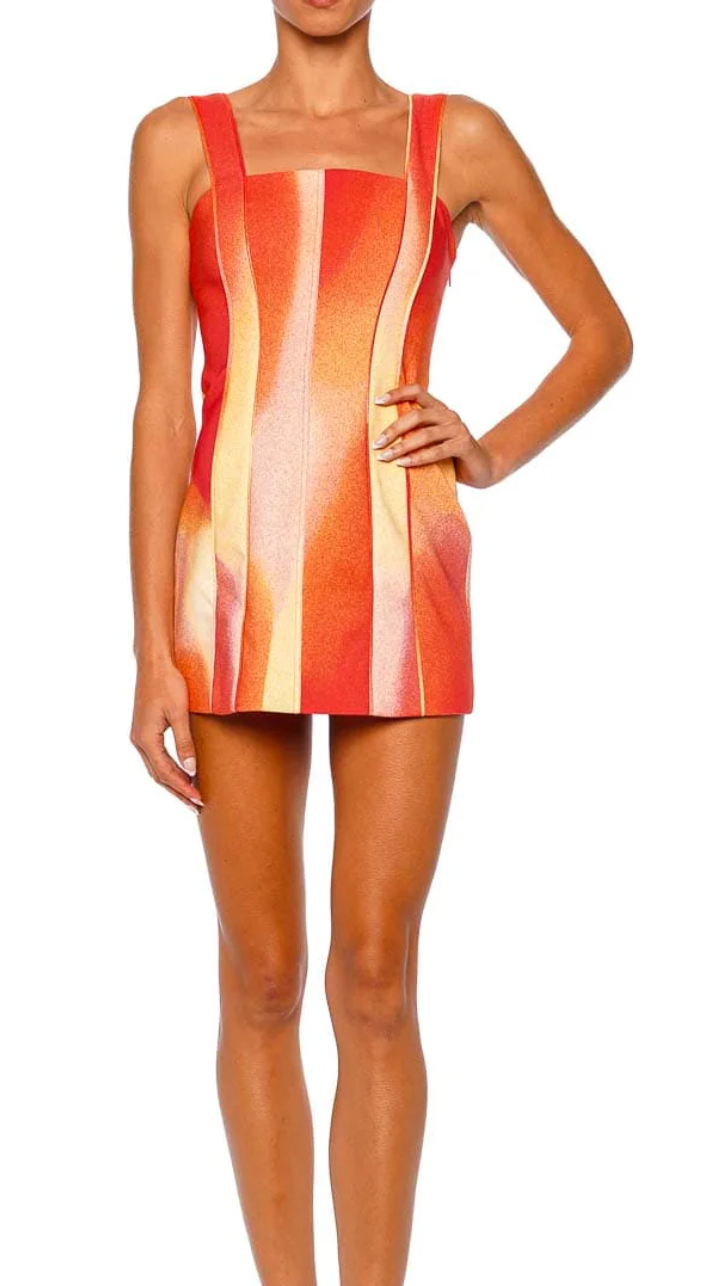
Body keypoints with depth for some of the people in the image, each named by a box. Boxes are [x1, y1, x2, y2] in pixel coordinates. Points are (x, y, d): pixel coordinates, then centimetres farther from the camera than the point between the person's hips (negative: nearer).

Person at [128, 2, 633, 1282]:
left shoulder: (458, 139, 10)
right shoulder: (181, 141, 8)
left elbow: (604, 333, 19)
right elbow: (162, 405, 1)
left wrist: (493, 456, 0)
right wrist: (152, 654, -5)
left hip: (400, 591, 0)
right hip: (238, 591, 0)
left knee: (376, 980, -1)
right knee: (262, 979, 5)